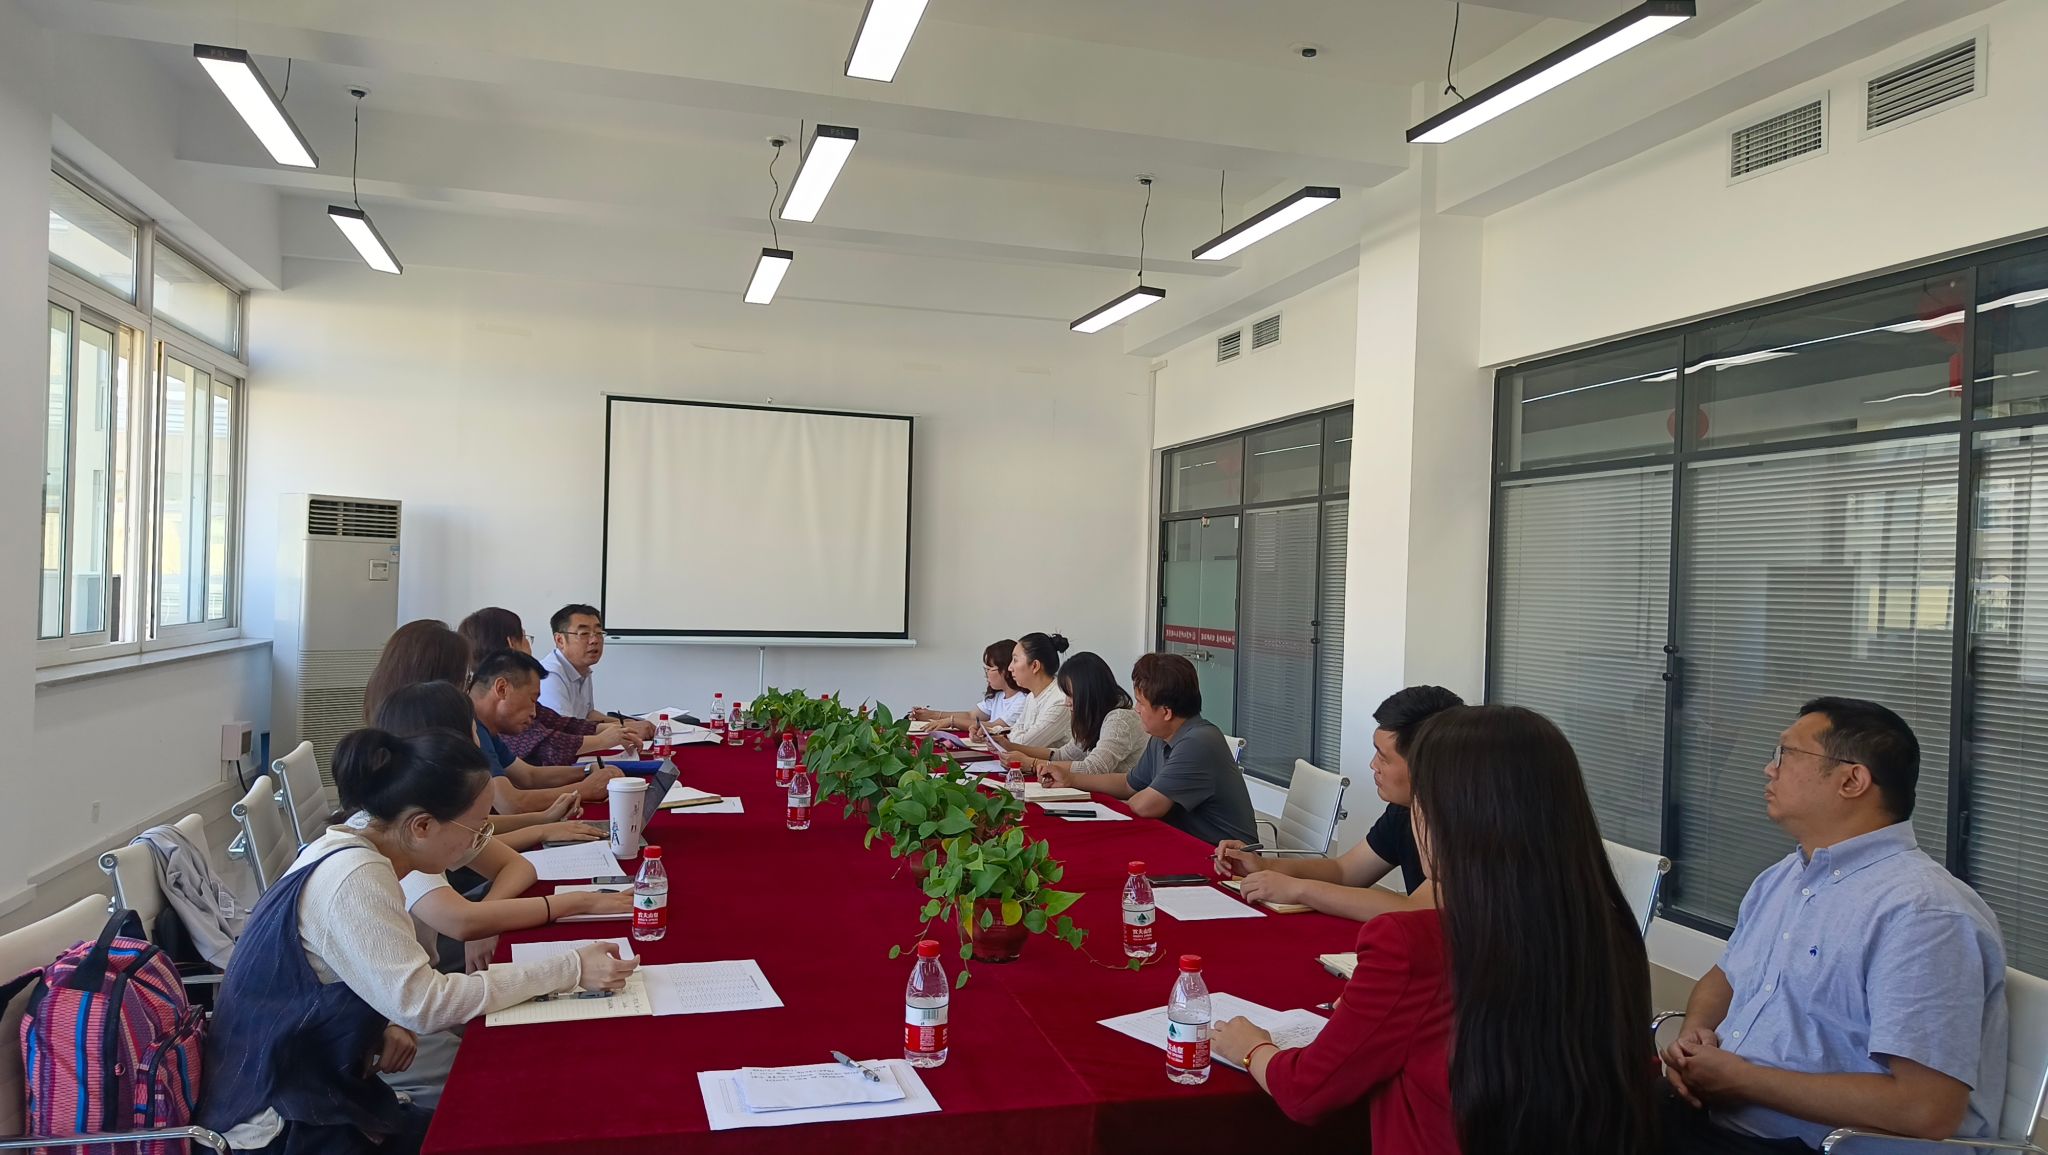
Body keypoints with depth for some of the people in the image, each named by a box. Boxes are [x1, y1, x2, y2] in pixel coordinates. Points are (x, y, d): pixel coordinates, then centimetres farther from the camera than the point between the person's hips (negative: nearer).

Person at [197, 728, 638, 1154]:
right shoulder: (355, 877, -26)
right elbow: (425, 1003, -27)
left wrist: (385, 1024, -10)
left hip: (308, 1093, 8)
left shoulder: (348, 849, 2)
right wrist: (571, 970, -25)